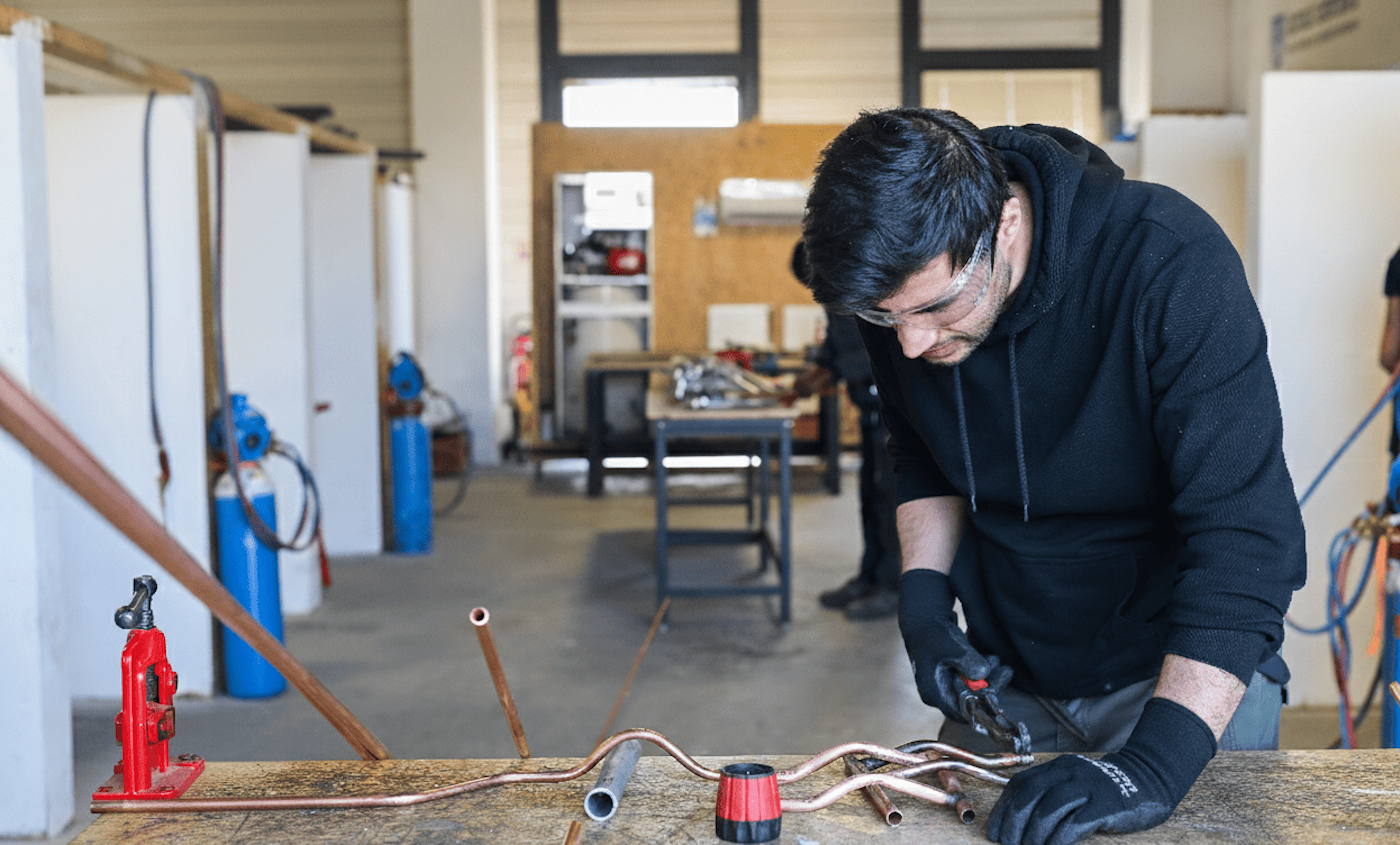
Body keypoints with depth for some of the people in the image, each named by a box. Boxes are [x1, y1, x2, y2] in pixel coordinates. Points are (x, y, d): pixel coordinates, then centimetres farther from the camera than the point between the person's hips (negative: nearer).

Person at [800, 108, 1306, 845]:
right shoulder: (903, 286, -13)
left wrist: (1154, 764, -40)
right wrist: (924, 602, -9)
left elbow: (1247, 534, -33)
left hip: (1184, 669, -4)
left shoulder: (1172, 265, -29)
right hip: (1008, 673, 5)